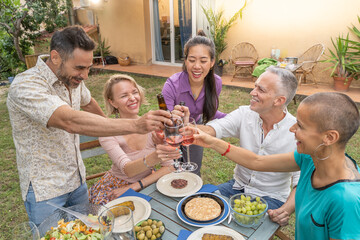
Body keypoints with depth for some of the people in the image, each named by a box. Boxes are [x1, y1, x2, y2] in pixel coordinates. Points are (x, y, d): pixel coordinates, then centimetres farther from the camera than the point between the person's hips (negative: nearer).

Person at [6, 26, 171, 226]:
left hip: (77, 180, 6)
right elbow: (71, 121, -42)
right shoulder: (25, 87, -26)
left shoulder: (73, 78, -3)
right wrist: (135, 125, -48)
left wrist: (108, 126, 29)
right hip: (45, 191, -6)